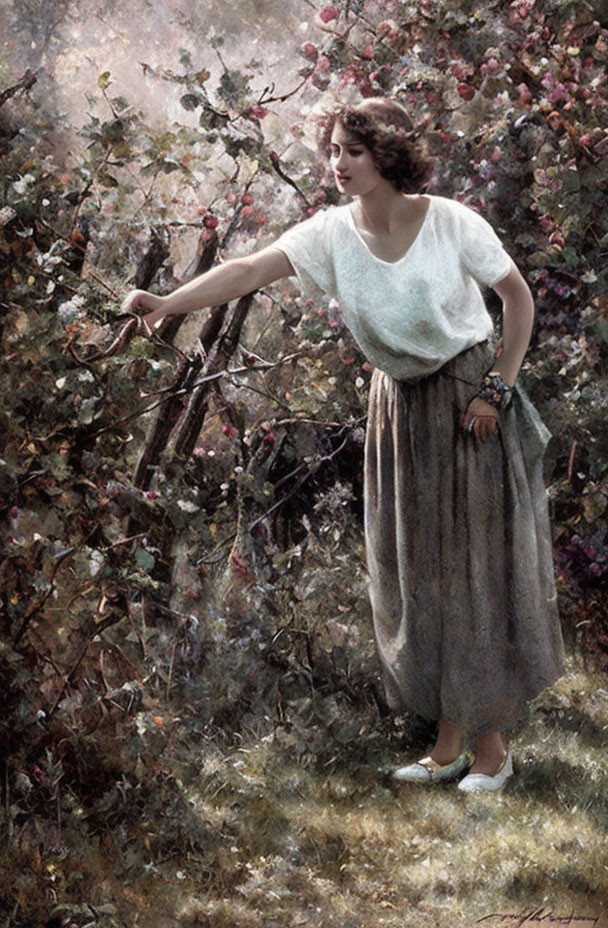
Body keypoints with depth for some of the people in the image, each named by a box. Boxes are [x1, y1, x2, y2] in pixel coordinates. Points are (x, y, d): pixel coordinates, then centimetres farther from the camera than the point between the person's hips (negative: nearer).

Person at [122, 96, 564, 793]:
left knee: (479, 560, -1)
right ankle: (448, 742, 19)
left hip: (468, 400, -4)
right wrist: (166, 303, -32)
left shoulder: (451, 223, -15)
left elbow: (517, 295, -5)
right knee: (417, 572, 8)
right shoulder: (331, 234, -7)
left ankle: (492, 743, 8)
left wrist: (497, 389, -10)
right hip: (398, 404, 4)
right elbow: (251, 270, -17)